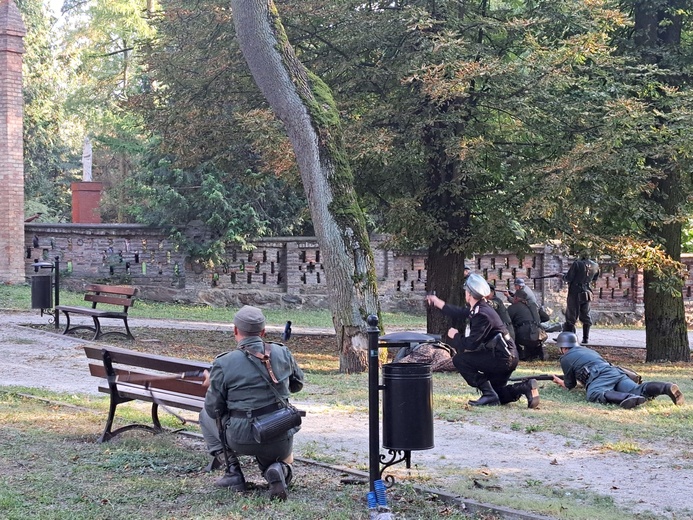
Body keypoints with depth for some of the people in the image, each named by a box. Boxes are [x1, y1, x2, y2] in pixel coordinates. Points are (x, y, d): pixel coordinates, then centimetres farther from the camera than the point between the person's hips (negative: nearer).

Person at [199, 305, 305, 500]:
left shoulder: (223, 363, -10)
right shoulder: (282, 353, 0)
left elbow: (214, 409, -3)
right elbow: (297, 384, 18)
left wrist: (211, 385, 16)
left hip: (242, 439, -2)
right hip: (280, 442, 3)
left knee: (206, 415, 24)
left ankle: (233, 472, 13)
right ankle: (280, 470, -3)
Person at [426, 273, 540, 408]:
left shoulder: (482, 315, -22)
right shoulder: (478, 308, 8)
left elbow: (471, 344, -24)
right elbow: (460, 312, 26)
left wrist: (455, 336, -5)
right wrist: (438, 302, 34)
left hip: (502, 358, -10)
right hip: (506, 358, 10)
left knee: (460, 360, -9)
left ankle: (489, 394, -10)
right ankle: (525, 387, 3)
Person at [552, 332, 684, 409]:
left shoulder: (565, 358, 20)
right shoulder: (588, 350, 41)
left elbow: (570, 385, 25)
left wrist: (559, 382, 48)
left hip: (599, 376, -6)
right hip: (616, 372, 7)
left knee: (594, 395, -35)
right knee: (638, 390, -17)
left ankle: (627, 398, -62)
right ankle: (667, 388, -44)